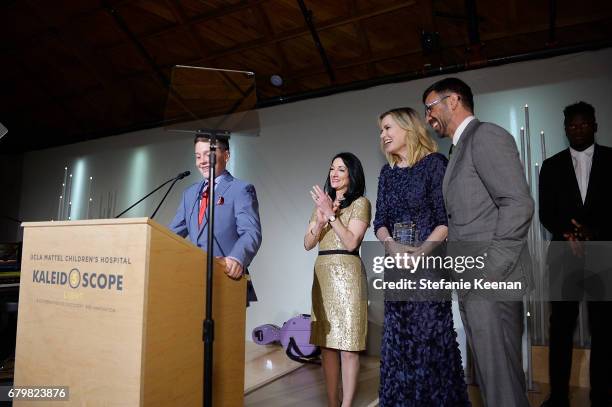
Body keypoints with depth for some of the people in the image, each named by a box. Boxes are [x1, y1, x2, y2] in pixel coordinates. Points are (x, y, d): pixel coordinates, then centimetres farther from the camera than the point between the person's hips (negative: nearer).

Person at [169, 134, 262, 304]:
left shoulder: (241, 189, -5)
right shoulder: (190, 193, 17)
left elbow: (251, 232, -18)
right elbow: (174, 232, 17)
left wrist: (237, 258, -37)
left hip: (227, 279, -5)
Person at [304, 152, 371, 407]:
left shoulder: (360, 203, 0)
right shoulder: (322, 203, 17)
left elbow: (351, 242, -11)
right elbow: (308, 244, 10)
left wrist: (331, 214, -13)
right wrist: (320, 220, -6)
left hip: (347, 274, -5)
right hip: (322, 274, 6)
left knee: (347, 345, -3)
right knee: (326, 343, 8)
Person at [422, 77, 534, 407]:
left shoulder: (486, 136, -8)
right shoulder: (463, 148, 19)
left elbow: (519, 204, -18)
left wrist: (488, 271, -20)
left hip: (491, 282, -9)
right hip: (472, 283, 9)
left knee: (501, 376, 0)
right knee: (488, 372, 17)